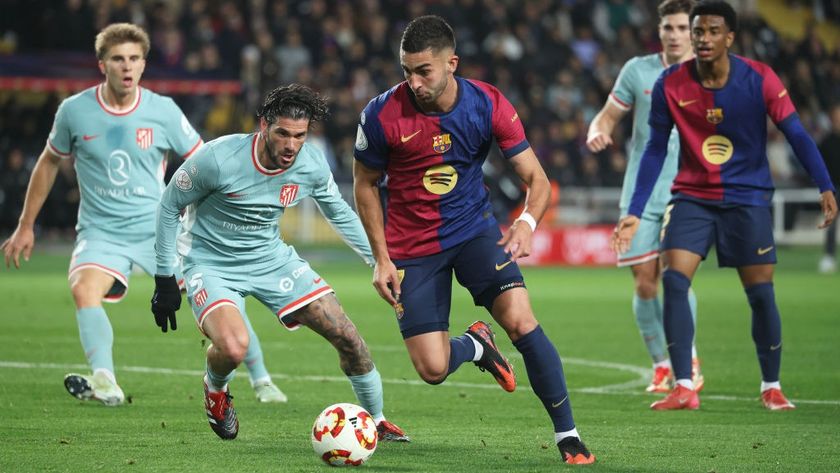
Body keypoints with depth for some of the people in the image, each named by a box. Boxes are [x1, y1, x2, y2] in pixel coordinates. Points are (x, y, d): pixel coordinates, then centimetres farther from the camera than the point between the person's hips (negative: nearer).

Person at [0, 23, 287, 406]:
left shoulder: (163, 111, -6)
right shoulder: (74, 111, -4)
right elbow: (49, 162, 12)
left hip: (159, 227, 1)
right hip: (101, 232, 0)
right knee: (84, 289, -31)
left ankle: (261, 381, 11)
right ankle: (105, 383, -41)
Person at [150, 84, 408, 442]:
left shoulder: (312, 165, -12)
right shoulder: (218, 159, -26)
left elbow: (339, 213, 11)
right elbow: (169, 206, -11)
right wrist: (164, 280, -10)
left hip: (272, 258, 5)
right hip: (211, 263, -5)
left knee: (347, 336, -3)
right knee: (233, 348, -32)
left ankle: (376, 421, 22)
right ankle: (215, 389, 7)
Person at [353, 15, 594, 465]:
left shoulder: (488, 105, -14)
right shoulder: (383, 114, -16)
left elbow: (537, 179, -10)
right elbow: (365, 185, 0)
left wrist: (527, 222, -31)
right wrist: (382, 259, -5)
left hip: (473, 228, 0)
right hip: (412, 247, 0)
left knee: (520, 320, -23)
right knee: (433, 369, -8)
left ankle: (567, 434, -8)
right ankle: (475, 344, 30)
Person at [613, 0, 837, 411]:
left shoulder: (760, 80, -12)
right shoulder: (670, 85, -7)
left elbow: (796, 134, -11)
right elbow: (656, 150, 1)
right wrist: (635, 213, -2)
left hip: (747, 197, -1)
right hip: (692, 196, 1)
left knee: (761, 294, -2)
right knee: (673, 280, -15)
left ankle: (771, 387, 17)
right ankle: (684, 388, -11)